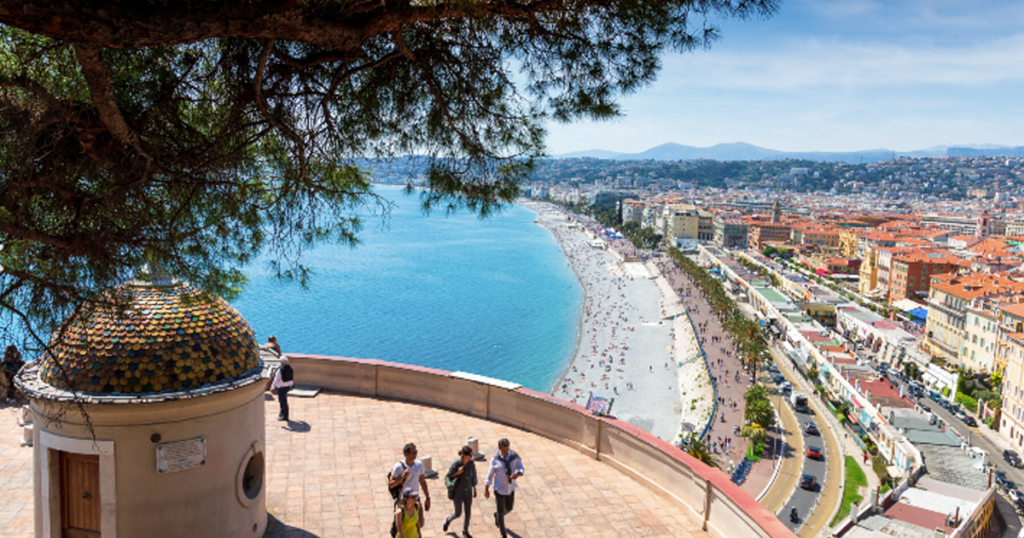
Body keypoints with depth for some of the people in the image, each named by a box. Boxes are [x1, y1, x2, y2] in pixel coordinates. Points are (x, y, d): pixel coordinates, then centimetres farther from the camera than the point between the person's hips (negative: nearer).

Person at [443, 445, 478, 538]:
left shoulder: (471, 463, -11)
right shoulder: (456, 464, -24)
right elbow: (448, 477, -14)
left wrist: (474, 489, 11)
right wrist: (457, 473, -31)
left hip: (468, 492, 4)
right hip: (458, 492, -4)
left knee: (468, 513, 11)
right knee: (458, 514, 6)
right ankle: (448, 520, 40)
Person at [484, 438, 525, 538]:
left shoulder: (514, 456, -13)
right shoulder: (495, 460, -19)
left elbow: (522, 469, -14)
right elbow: (490, 474, -8)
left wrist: (517, 474, -37)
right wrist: (486, 489, -5)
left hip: (511, 488, 4)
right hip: (499, 489, -3)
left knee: (509, 508, 23)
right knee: (501, 513, 8)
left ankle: (497, 515, 57)